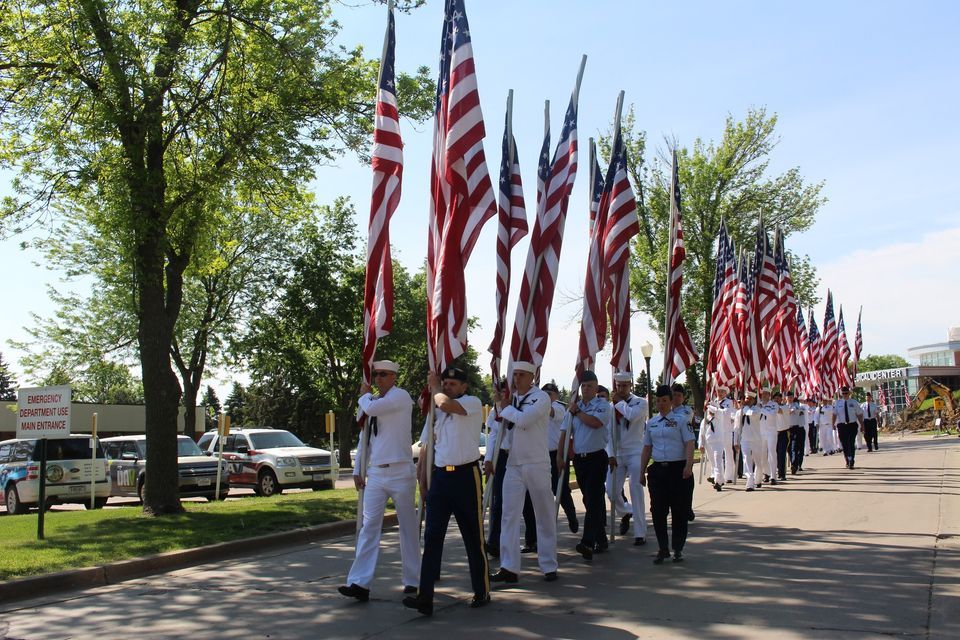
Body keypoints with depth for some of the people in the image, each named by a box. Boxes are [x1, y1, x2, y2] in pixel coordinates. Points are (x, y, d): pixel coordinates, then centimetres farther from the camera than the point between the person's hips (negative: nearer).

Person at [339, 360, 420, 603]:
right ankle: (360, 583, -6)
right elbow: (365, 437, 18)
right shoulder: (373, 401, 14)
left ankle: (412, 580, 18)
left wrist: (364, 395, -1)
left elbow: (370, 408, -22)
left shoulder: (400, 397, -7)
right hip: (375, 473, 6)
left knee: (408, 527, 7)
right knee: (369, 527, -3)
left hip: (399, 472, -6)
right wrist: (358, 469, 13)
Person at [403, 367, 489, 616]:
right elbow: (428, 445, 19)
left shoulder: (473, 403, -4)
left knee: (474, 538, 5)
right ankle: (425, 596, -5)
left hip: (466, 476, -5)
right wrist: (423, 479, 14)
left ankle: (482, 592, 18)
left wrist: (435, 388, -5)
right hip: (440, 476, 5)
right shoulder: (438, 411, 15)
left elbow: (445, 403, -25)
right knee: (432, 537, -3)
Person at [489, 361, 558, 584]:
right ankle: (509, 567, 0)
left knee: (545, 516, 5)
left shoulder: (541, 398, -7)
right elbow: (504, 426, 14)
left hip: (537, 465, -5)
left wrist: (506, 407, -5)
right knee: (509, 515, -1)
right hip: (514, 464, 5)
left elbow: (523, 420, -21)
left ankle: (549, 566, 14)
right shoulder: (512, 398, 11)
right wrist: (500, 404, 2)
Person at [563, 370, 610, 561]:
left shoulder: (602, 405, -2)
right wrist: (559, 455, 7)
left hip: (596, 457, -5)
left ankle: (588, 543, -22)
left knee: (593, 500, -13)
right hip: (579, 458, 5)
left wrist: (576, 411, -9)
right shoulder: (574, 406, 12)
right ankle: (600, 539, 21)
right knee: (590, 500, 11)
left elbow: (595, 422, -22)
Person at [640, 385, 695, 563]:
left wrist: (688, 466, -21)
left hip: (678, 469, -4)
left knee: (679, 511, 2)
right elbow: (647, 448, 18)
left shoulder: (680, 419, -1)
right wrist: (642, 472, 15)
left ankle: (678, 549, 15)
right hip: (657, 469, 4)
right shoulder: (651, 423, 13)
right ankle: (663, 549, 11)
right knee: (658, 511, 1)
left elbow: (689, 443, -7)